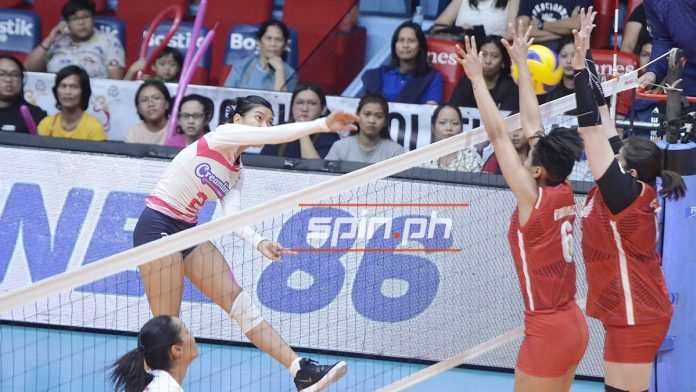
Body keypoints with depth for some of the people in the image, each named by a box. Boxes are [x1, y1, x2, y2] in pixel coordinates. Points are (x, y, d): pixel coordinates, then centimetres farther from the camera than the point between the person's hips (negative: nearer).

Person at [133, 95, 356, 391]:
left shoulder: (236, 171, 12)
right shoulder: (223, 134, -10)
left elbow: (231, 215, -4)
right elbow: (275, 135, -25)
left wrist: (258, 242, -21)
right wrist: (323, 124, -30)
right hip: (157, 226, -8)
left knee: (238, 301, 0)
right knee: (166, 326, -9)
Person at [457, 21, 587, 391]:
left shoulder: (534, 200, -15)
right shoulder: (564, 194, 3)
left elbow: (499, 135, -13)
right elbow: (531, 124, 11)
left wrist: (477, 78, -7)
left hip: (547, 332, -8)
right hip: (573, 326, 8)